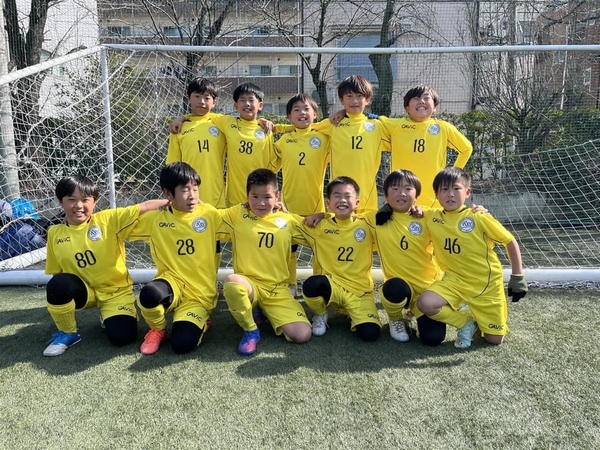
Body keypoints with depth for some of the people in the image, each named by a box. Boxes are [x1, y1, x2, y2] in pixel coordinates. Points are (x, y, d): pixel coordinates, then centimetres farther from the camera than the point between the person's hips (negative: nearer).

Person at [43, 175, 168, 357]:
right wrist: (55, 301, 0)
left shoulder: (109, 219, -11)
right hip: (84, 290, 2)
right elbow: (55, 273, 5)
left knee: (122, 337, -19)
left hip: (115, 291, -1)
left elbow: (144, 207, -20)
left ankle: (108, 316, 20)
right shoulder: (55, 233, -3)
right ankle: (68, 333, -3)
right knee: (58, 284, -31)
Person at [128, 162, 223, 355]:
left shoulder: (209, 214, 0)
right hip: (173, 283, 2)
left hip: (200, 295, -1)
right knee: (148, 293, -35)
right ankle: (158, 329, 1)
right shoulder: (155, 220, 3)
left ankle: (198, 321, 15)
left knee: (182, 344, -23)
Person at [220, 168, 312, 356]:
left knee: (302, 335, -17)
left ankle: (265, 312, 16)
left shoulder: (288, 221, 5)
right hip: (248, 284, -1)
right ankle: (251, 330, -9)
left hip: (277, 289, 2)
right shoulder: (237, 215, 1)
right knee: (231, 282, -39)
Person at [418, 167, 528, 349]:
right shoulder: (432, 218, -5)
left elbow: (510, 242, -6)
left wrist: (518, 277, -9)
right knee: (426, 303, -26)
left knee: (495, 339, 0)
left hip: (486, 283, -2)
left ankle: (480, 319, 36)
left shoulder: (478, 217, -14)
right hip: (455, 279, 2)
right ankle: (467, 323, 3)